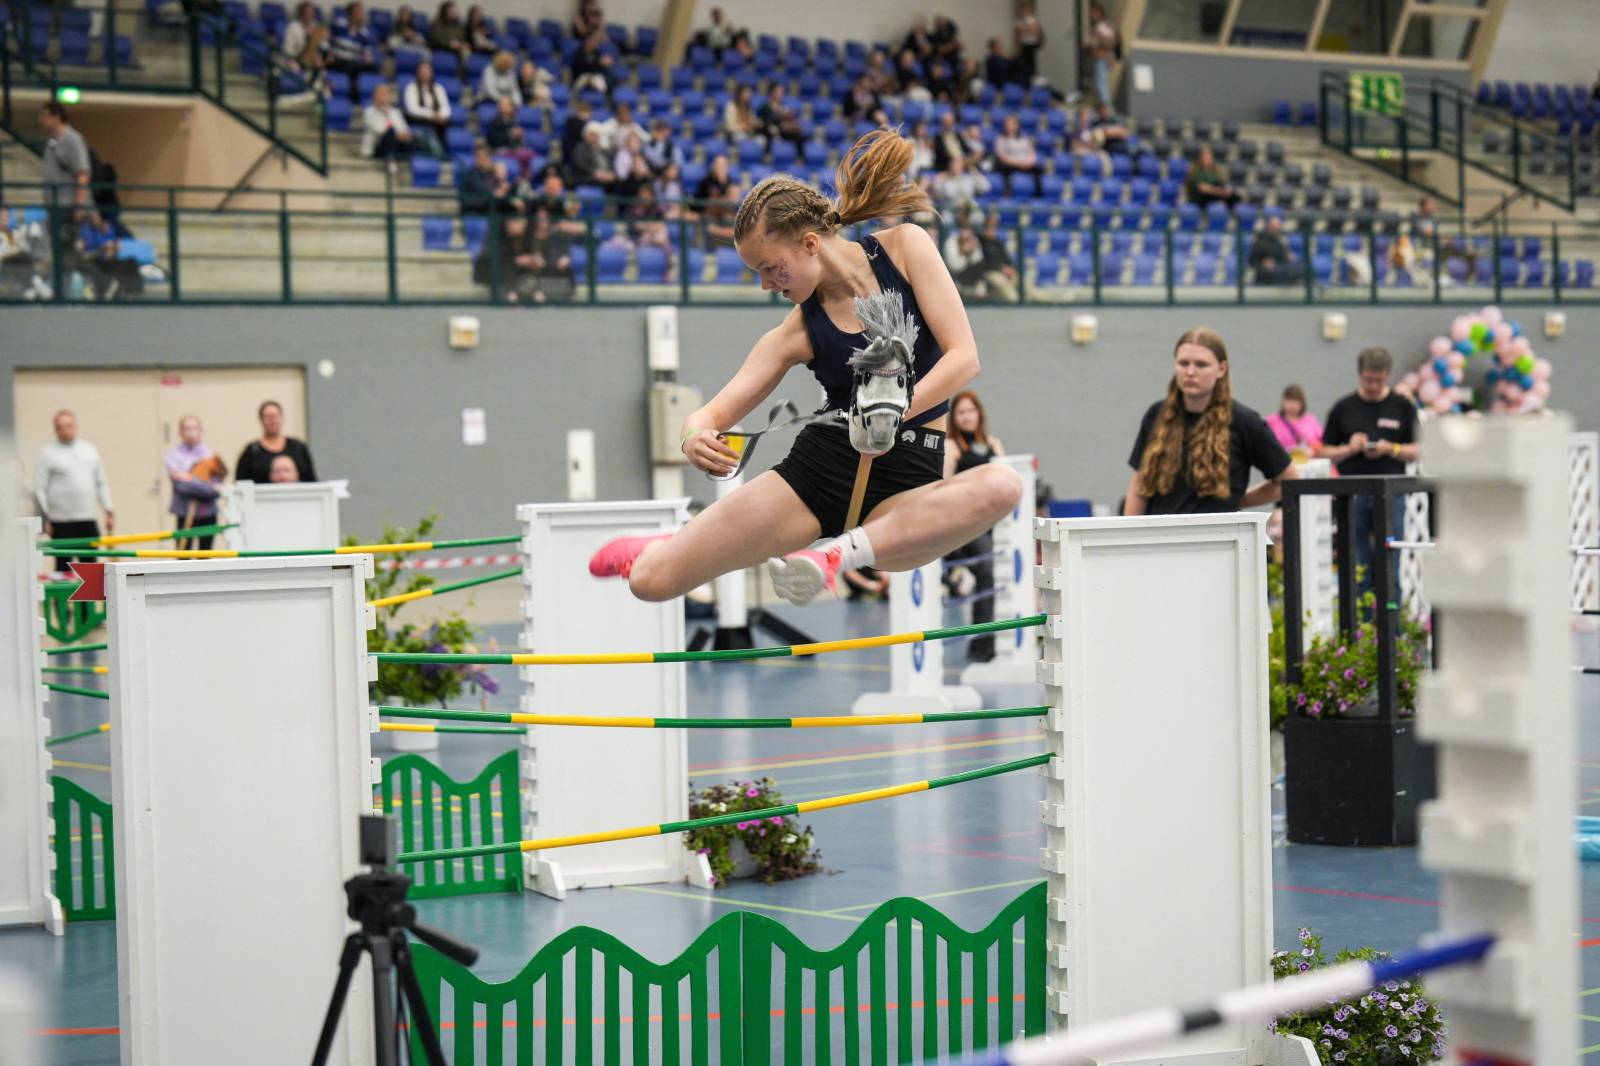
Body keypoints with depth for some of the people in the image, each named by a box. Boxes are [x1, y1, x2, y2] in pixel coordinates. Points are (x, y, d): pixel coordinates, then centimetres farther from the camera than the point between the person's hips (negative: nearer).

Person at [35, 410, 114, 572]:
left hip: (88, 521, 4)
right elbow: (39, 489, -4)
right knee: (63, 568, -3)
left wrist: (109, 512, 11)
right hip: (62, 523, -4)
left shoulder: (90, 450, 14)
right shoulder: (47, 454, 0)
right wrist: (45, 520, -10)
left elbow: (101, 484, 18)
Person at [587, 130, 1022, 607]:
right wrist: (695, 437, -25)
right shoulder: (798, 330, 1)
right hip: (817, 467, 2)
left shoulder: (906, 246, -4)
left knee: (1002, 485, -37)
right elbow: (714, 412, 1)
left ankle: (837, 555, -31)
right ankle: (669, 548, 31)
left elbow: (964, 357, -10)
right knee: (650, 581, -7)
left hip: (907, 482, -1)